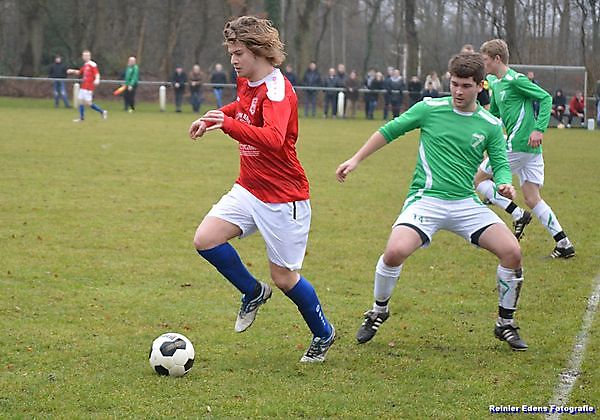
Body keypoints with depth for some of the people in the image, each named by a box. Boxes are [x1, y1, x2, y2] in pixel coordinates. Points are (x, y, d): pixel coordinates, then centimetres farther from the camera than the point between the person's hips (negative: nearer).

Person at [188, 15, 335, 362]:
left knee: (284, 277, 0)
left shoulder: (277, 91, -22)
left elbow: (273, 139, -42)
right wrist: (211, 117, 18)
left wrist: (227, 124, -53)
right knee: (206, 239, -12)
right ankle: (253, 293, 13)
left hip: (283, 197, -8)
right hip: (249, 188, 8)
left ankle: (324, 334, 26)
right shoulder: (247, 82, 4)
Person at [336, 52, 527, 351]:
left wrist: (504, 184, -16)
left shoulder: (490, 125, 4)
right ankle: (379, 312, 4)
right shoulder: (430, 109, 1)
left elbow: (500, 165, 7)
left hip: (467, 203, 2)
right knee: (395, 251, -27)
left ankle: (506, 323, 8)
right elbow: (389, 131, 9)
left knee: (511, 251, -16)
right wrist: (356, 160, 8)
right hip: (426, 200, -2)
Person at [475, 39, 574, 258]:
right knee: (532, 199, 8)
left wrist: (539, 129, -23)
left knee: (479, 179, 2)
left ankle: (517, 215, -5)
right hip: (530, 150, 9)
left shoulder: (515, 80, -10)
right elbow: (493, 113, 30)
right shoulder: (496, 83, 17)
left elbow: (546, 98, -15)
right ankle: (564, 243, 2)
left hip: (519, 144, -9)